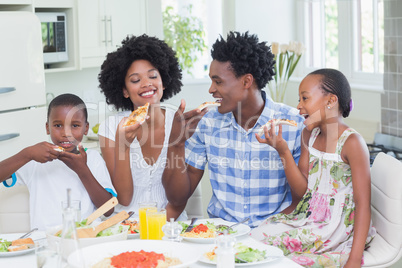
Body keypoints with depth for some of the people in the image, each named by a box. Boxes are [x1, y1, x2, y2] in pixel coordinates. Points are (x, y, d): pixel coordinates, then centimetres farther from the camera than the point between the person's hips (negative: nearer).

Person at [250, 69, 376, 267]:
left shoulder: (351, 142, -15)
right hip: (309, 217, 7)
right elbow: (302, 190, 7)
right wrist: (283, 151, -7)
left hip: (338, 227, -7)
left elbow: (363, 205, -17)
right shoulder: (309, 135, 8)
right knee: (259, 235, -13)